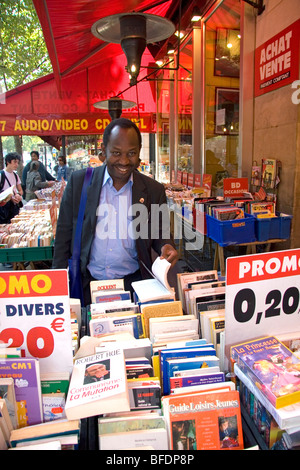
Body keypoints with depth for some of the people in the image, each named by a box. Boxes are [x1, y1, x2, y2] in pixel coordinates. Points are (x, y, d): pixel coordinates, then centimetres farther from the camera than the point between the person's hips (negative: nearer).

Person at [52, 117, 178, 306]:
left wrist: (166, 247, -15)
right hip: (87, 284, 0)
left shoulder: (154, 190, -1)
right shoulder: (79, 181, -1)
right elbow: (65, 233, 3)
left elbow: (160, 234, 8)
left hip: (133, 284, 0)